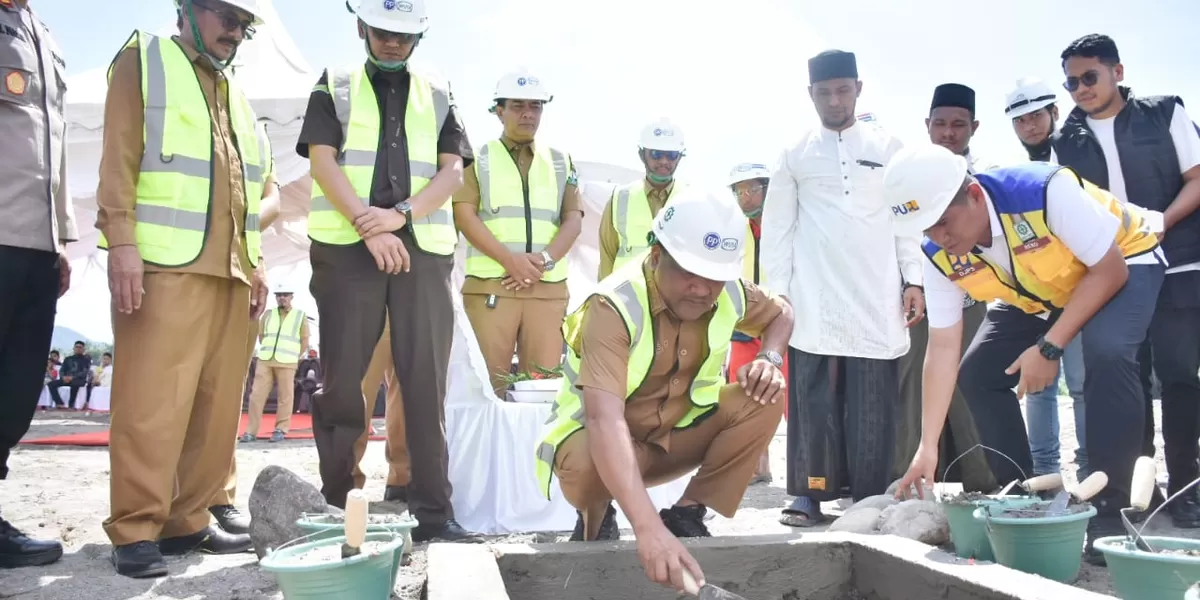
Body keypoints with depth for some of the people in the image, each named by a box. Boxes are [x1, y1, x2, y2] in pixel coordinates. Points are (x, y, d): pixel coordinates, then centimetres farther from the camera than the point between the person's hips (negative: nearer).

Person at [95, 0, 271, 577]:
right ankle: (136, 530, -2)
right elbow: (119, 157, -5)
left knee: (217, 403, 4)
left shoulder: (234, 92, 24)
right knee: (154, 401, -10)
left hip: (230, 270, 6)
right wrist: (122, 243, -16)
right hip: (165, 264, -6)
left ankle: (188, 520, 12)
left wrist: (256, 263, 15)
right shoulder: (143, 59, 6)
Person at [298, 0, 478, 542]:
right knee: (342, 378, 1)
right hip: (346, 247, -1)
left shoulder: (437, 94, 18)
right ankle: (336, 503, 11)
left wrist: (400, 214, -10)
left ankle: (434, 508, 0)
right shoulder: (334, 88, 14)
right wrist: (369, 227, -13)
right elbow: (323, 161, 1)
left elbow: (452, 171, 7)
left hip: (423, 248, 1)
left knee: (426, 379, -3)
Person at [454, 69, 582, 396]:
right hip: (490, 284, -2)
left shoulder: (561, 161, 18)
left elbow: (573, 219, 9)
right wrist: (510, 260, -14)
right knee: (488, 385, -5)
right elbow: (464, 214, -2)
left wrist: (545, 260, -9)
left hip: (549, 287, 3)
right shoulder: (478, 158, 9)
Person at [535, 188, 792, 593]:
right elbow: (604, 419, -47)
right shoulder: (614, 306, -33)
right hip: (608, 440, -5)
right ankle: (596, 523, -2)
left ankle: (688, 515, -4)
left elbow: (781, 313, 10)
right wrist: (647, 529, -58)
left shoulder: (732, 293, -14)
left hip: (680, 431, 5)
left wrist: (770, 358, -15)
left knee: (766, 396, -18)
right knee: (584, 464, -40)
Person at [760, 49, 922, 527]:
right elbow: (778, 226, 7)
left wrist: (913, 280, 2)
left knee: (873, 404, 1)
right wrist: (776, 290, 0)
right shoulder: (795, 154, 8)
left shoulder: (888, 148, 10)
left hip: (876, 298, 1)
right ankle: (809, 492, 7)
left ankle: (871, 495, 10)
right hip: (813, 300, 0)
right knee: (813, 399, -1)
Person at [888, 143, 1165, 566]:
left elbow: (1109, 268, -27)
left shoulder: (1045, 191, -38)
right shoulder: (940, 256, -21)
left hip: (1122, 265, -5)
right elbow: (942, 347, -17)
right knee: (976, 375, -7)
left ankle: (1109, 511, -21)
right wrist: (928, 447, -20)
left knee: (1107, 352, -33)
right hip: (1034, 296, 6)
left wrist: (1049, 348, -32)